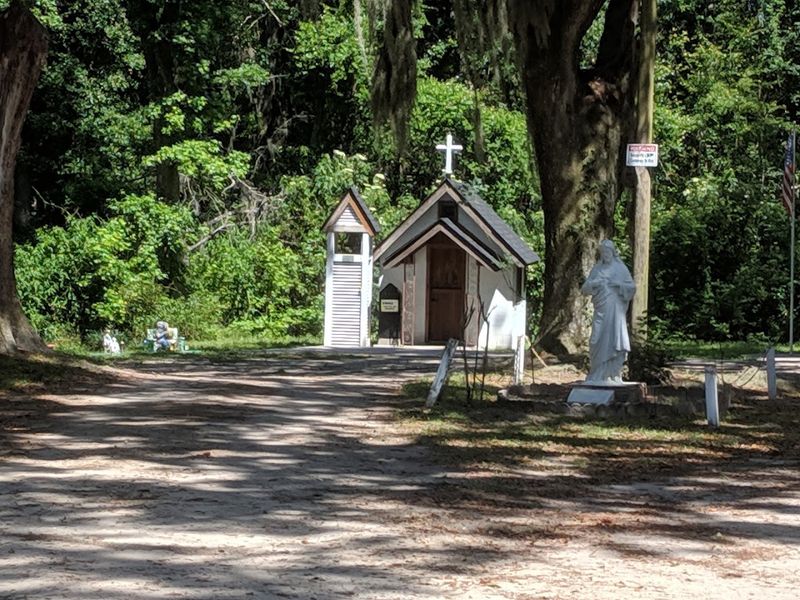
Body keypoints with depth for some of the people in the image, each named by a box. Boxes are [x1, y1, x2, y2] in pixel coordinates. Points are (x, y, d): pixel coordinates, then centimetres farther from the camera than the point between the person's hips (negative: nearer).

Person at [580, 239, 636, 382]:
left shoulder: (621, 268, 7)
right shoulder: (597, 269, 13)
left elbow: (632, 287, 3)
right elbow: (585, 288, 9)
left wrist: (618, 284, -12)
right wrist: (594, 283, -10)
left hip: (616, 310, -2)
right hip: (601, 310, 2)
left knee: (615, 340, -7)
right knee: (599, 340, -5)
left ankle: (614, 374, -2)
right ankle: (597, 375, 0)